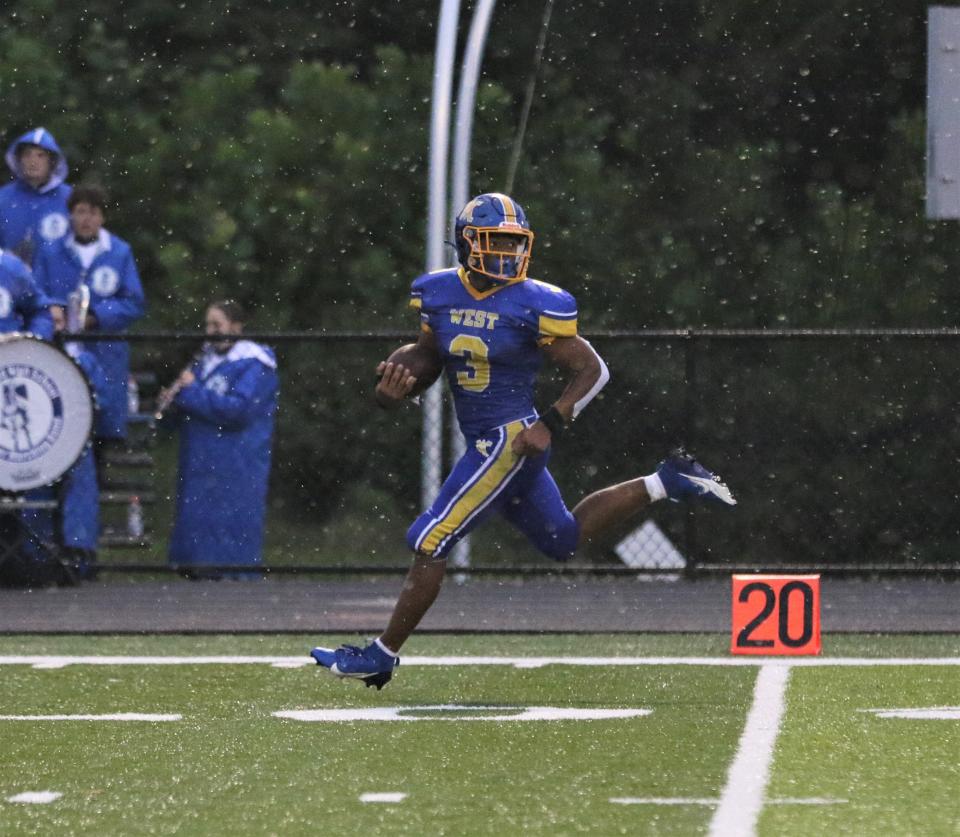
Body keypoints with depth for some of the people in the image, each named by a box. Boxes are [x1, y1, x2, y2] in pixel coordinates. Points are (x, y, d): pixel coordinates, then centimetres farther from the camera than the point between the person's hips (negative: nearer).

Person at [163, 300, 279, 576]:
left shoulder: (254, 366, -9)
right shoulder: (206, 360, 17)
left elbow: (238, 410, -21)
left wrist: (191, 392, -16)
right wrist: (174, 396, 1)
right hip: (199, 468, 8)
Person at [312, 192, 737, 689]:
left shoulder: (534, 306, -14)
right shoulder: (438, 295, 3)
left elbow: (592, 371, -7)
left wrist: (550, 424, -19)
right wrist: (396, 388, -6)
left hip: (511, 440, -8)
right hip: (485, 442, 8)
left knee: (429, 543, -8)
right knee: (564, 541, 20)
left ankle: (382, 655, 3)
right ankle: (665, 483, 31)